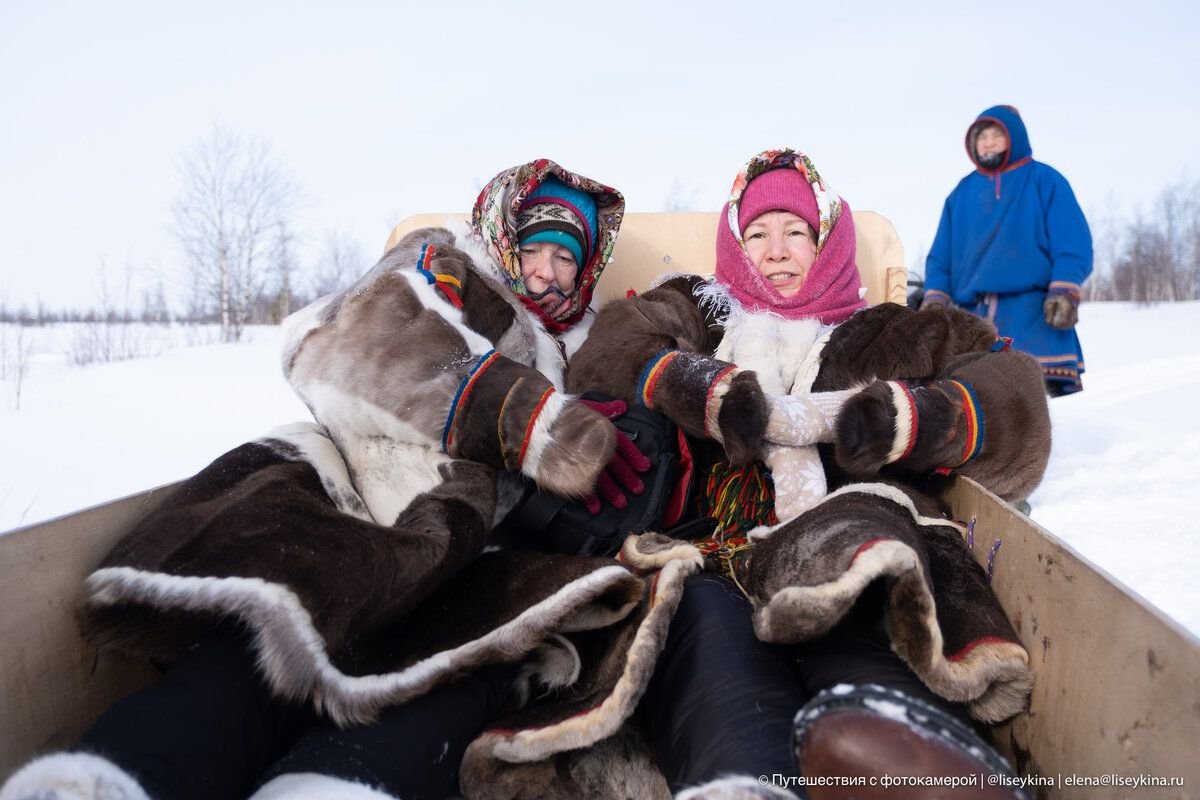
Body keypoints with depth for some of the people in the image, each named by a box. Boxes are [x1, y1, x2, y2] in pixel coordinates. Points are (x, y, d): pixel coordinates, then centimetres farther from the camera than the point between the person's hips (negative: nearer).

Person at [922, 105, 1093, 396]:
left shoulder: (1044, 180, 5)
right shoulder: (962, 192, 16)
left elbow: (1073, 244, -1)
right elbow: (941, 255, 16)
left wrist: (1064, 293, -13)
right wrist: (935, 298, 3)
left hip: (1033, 312, -4)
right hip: (973, 315, 4)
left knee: (1055, 389, -10)